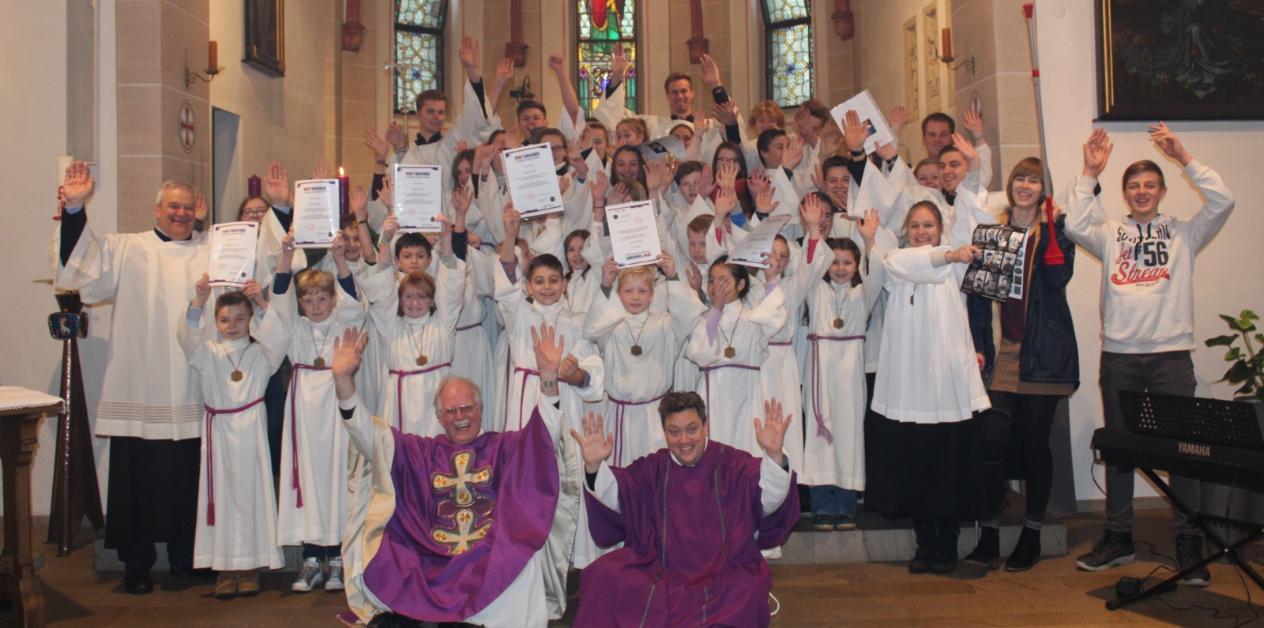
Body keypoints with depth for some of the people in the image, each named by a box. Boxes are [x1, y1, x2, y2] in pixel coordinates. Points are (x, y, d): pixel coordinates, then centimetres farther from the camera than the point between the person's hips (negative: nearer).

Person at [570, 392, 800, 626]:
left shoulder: (733, 464, 3)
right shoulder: (653, 469, 11)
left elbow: (769, 499, -15)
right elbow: (614, 496, -3)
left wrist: (774, 456, -34)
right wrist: (594, 466, -24)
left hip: (725, 576, -2)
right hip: (661, 575, 3)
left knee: (742, 599, -34)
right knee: (604, 575, -19)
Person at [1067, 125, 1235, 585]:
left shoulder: (1183, 233, 9)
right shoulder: (1110, 234, 9)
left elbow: (1222, 202, -5)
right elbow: (1074, 225, -8)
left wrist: (1184, 157, -6)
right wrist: (1090, 173, -7)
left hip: (1171, 353, -1)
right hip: (1119, 354, 1)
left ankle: (1189, 544, 8)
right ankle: (1118, 538, 19)